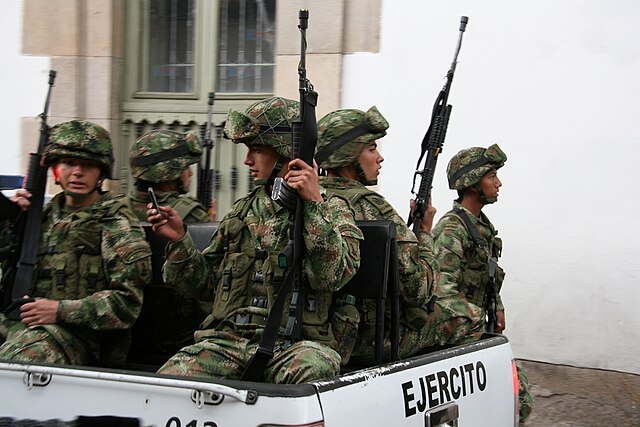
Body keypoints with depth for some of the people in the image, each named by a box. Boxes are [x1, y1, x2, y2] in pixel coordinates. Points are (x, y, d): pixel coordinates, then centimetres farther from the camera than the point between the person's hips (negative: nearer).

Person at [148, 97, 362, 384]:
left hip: (294, 344, -3)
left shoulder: (332, 212, 6)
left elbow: (331, 276, -14)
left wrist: (314, 204, -16)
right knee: (171, 377, -27)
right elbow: (205, 283, 22)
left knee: (313, 370, -40)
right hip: (228, 339, 3)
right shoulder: (242, 212, 21)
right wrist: (179, 240, 7)